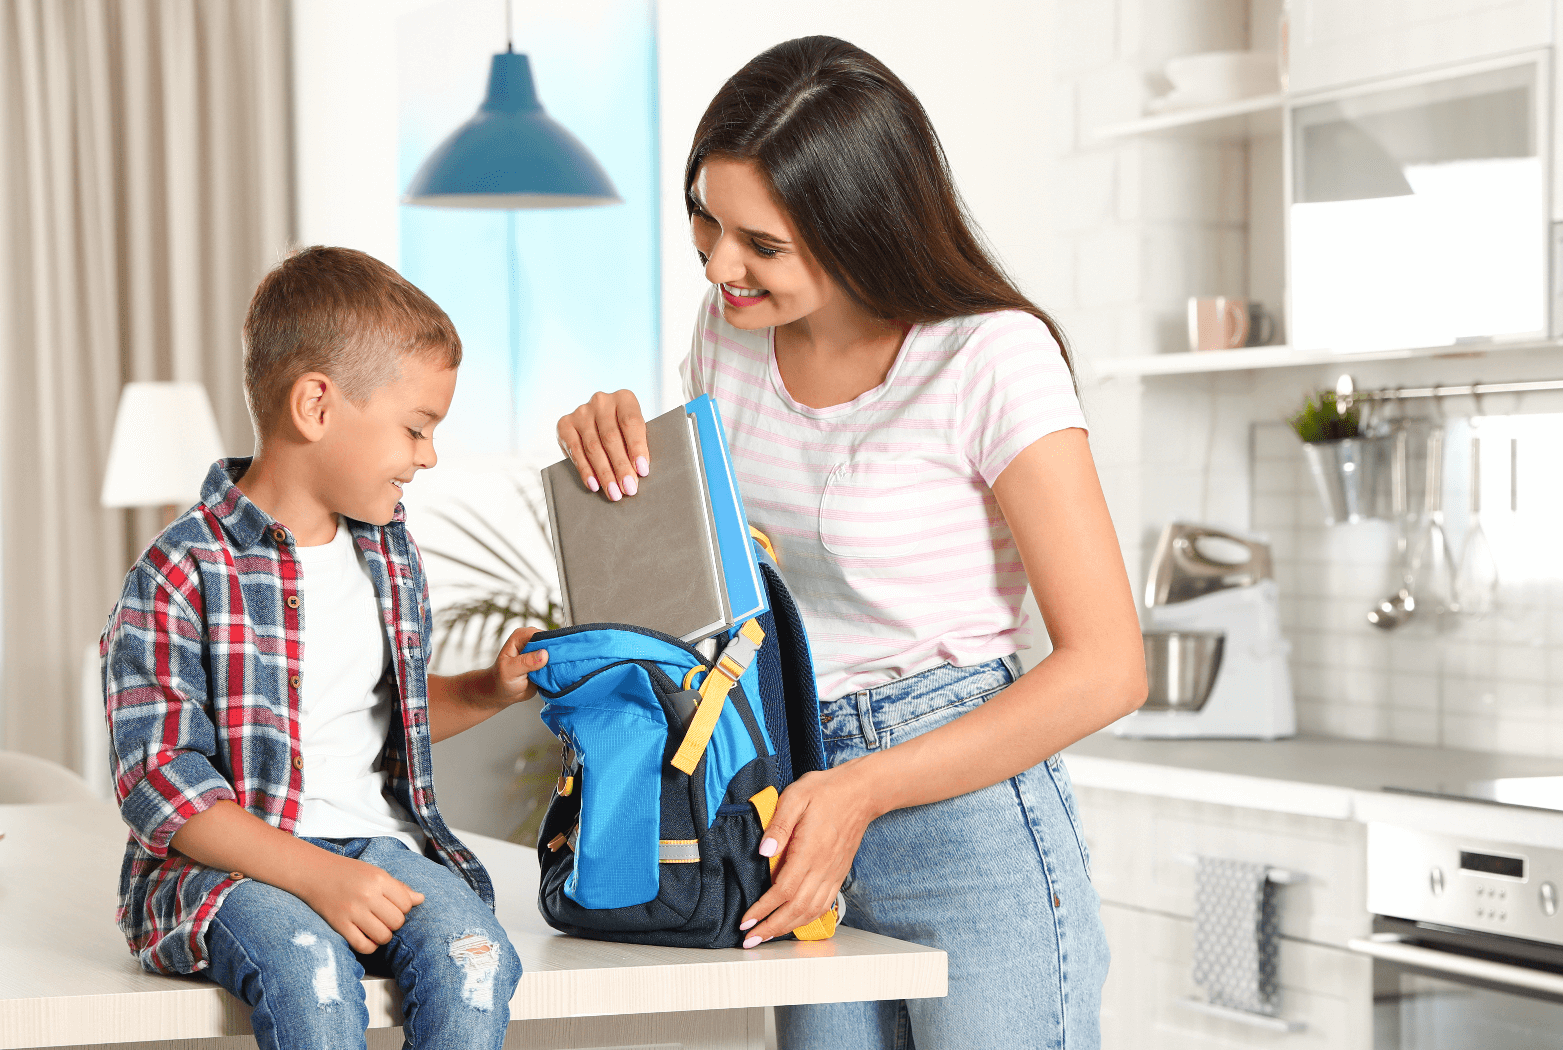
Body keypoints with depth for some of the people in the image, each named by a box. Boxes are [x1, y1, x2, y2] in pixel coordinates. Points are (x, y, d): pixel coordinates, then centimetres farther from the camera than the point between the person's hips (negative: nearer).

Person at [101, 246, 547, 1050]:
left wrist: (491, 690, 12)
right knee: (306, 969, -36)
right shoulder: (182, 573, -10)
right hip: (232, 862, -5)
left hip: (378, 839, 6)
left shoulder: (387, 550, 14)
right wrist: (318, 875, -23)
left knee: (469, 951, -25)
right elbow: (157, 782, -15)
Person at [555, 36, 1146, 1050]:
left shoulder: (994, 358, -15)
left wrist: (862, 792, -20)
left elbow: (1106, 668, -17)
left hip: (971, 816, -6)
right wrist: (617, 438, -2)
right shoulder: (730, 330, 5)